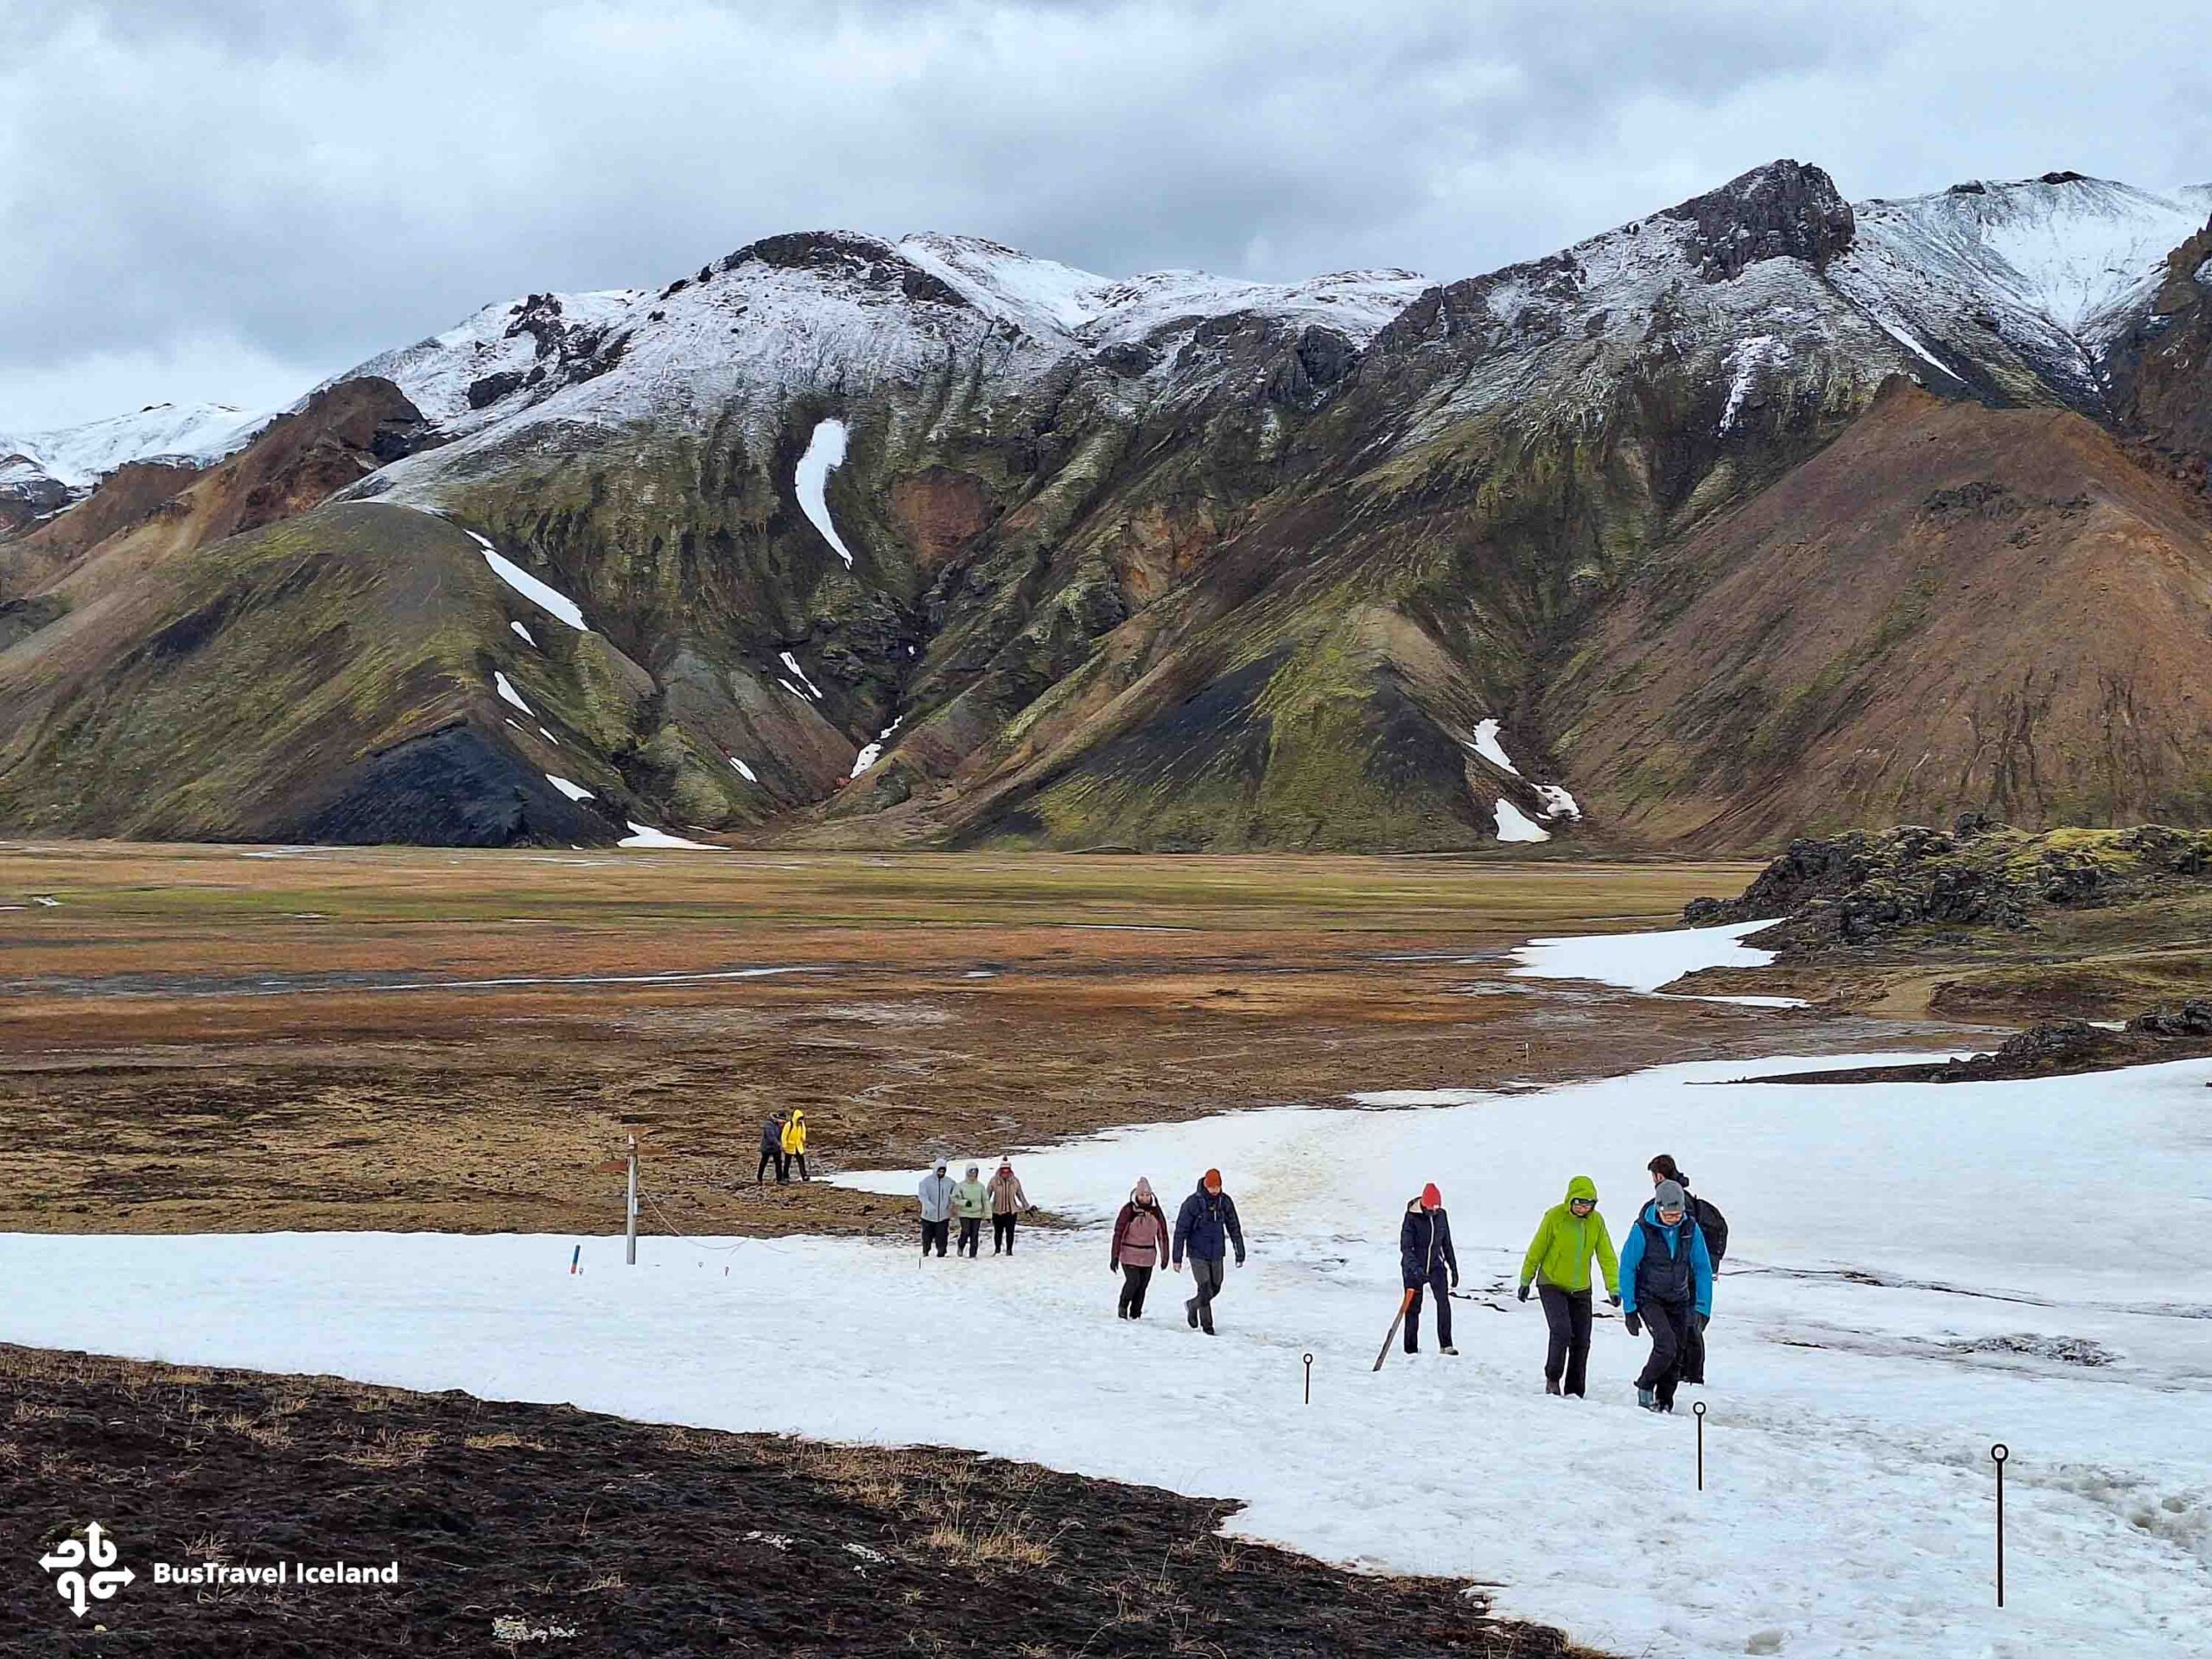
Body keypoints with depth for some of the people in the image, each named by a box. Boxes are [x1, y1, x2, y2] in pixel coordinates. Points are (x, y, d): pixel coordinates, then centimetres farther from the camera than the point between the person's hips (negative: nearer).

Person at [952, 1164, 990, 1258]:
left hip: (977, 1214, 2)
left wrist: (988, 1214, 5)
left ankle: (972, 1255, 5)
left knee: (975, 1235, -1)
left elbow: (986, 1200, 8)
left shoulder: (980, 1186, 5)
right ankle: (960, 1247, 19)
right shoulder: (961, 1185, -1)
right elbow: (954, 1198, -3)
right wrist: (965, 1202, -18)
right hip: (964, 1214, -2)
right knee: (966, 1232, -11)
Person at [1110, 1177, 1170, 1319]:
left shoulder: (1155, 1210, 1)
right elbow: (1118, 1232, -9)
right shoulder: (1128, 1210, -11)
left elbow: (1162, 1233, 10)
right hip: (1129, 1254, -4)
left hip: (1148, 1255, 4)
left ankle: (1135, 1314, 18)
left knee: (1142, 1285, 4)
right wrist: (1115, 1256, -9)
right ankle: (1122, 1306, 12)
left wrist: (1164, 1256, 12)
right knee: (1133, 1281, -14)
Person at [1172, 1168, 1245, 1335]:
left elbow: (1234, 1228, 7)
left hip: (1217, 1253, 4)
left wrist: (1240, 1254, 6)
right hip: (1198, 1253, -4)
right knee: (1205, 1289, -9)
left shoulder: (1225, 1201, -2)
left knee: (1215, 1288, 12)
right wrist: (1177, 1258, -10)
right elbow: (1181, 1231, -9)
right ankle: (1206, 1324, 8)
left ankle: (1192, 1305, 38)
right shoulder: (1193, 1203, -13)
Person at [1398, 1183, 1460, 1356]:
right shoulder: (1412, 1217, -14)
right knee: (1413, 1307, 4)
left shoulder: (1441, 1215, -1)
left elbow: (1446, 1243, 11)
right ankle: (1411, 1347, 17)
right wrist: (1415, 1267, -34)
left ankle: (1445, 1344, -13)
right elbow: (1405, 1246, -19)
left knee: (1443, 1300, -15)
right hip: (1414, 1268, -3)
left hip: (1436, 1265, 3)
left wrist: (1454, 1268, 13)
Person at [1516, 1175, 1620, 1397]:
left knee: (1581, 1342, 3)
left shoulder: (1596, 1221, -4)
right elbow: (1536, 1251, -6)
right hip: (1552, 1285, -4)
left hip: (1581, 1289, 4)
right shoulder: (1554, 1217, -15)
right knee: (1562, 1331, -20)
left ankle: (1574, 1392, 15)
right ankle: (1552, 1379, -1)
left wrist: (1613, 1288, -10)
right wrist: (1525, 1281, 0)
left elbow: (1607, 1256, -2)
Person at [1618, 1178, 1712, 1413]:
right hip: (1649, 1299, -4)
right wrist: (1630, 1309, -11)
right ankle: (1645, 1387, 2)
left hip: (1679, 1301, 4)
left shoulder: (1691, 1229, -8)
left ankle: (1664, 1401, 21)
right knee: (1666, 1346, -21)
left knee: (1677, 1355, 4)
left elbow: (1702, 1269, 0)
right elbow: (1627, 1268, -10)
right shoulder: (1643, 1230, -17)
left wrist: (1702, 1307, -6)